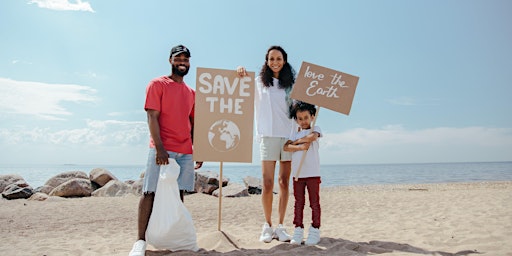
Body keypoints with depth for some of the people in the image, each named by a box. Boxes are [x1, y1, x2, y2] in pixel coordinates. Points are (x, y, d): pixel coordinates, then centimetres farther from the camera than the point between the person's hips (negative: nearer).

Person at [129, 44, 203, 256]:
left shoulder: (191, 93, 17)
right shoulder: (158, 84, 1)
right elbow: (152, 117, -7)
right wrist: (159, 148, -17)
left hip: (186, 151, 6)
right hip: (162, 149, -5)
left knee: (178, 194, 6)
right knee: (151, 192, -5)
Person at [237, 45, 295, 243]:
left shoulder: (291, 83, 13)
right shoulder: (259, 82, 9)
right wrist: (242, 74, 0)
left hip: (289, 135, 2)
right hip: (268, 135, -2)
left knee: (284, 182, 4)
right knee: (267, 183, -6)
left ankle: (280, 226, 13)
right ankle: (267, 225, 9)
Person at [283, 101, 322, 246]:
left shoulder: (315, 129, 6)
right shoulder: (294, 133, 12)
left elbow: (312, 137, -18)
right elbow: (286, 147, -3)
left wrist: (296, 141, -5)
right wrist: (300, 147, -18)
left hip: (313, 173, -3)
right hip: (297, 173, 3)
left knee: (314, 202, 3)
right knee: (298, 203, 7)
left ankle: (315, 231, 10)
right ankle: (298, 231, 13)